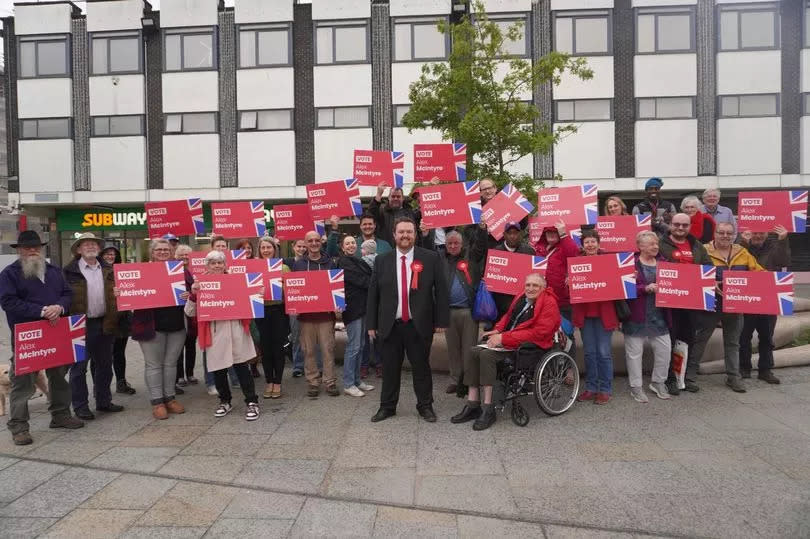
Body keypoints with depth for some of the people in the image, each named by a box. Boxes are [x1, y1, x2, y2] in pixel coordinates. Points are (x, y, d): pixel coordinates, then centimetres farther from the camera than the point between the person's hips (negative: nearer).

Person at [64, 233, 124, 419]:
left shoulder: (108, 270, 10)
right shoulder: (70, 271, -3)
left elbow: (116, 294, 15)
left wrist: (113, 321, 1)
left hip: (104, 324, 5)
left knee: (104, 365, 13)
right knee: (79, 367, 4)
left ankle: (103, 401, 26)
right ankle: (80, 406, 14)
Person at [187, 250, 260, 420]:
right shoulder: (201, 285, 3)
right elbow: (190, 312, 3)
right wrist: (193, 294, -13)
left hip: (236, 331, -1)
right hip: (215, 333, 1)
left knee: (242, 367, 1)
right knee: (218, 370, 9)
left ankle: (252, 402, 10)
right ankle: (225, 401, 29)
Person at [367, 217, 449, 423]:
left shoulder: (430, 258, -2)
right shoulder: (382, 261, 4)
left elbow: (441, 290, -2)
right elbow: (373, 294, 5)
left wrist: (441, 320, -5)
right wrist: (371, 324, 3)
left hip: (419, 325, -1)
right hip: (390, 325, 2)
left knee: (421, 367, 10)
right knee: (390, 368, 11)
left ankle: (425, 406, 26)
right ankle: (387, 406, 26)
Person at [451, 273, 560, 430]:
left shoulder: (549, 304, -9)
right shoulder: (522, 298, 14)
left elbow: (538, 332, -18)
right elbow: (508, 316, 29)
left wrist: (504, 338, -20)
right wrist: (497, 330, 6)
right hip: (507, 340, 8)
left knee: (487, 354, -28)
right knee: (474, 351, -13)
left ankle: (488, 410, -22)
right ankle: (472, 405, -10)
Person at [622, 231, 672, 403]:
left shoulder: (662, 262, 11)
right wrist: (645, 288, -22)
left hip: (659, 314, 5)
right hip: (636, 315, -5)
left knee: (665, 348, 5)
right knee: (634, 351, 3)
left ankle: (658, 382, 26)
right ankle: (636, 387, 17)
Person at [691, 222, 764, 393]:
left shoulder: (742, 252, 6)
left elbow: (759, 272, 7)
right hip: (711, 304, -4)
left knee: (733, 342, 14)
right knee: (700, 339, 6)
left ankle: (733, 376, 25)